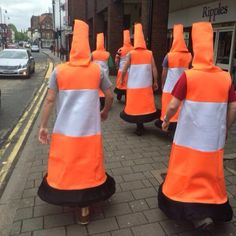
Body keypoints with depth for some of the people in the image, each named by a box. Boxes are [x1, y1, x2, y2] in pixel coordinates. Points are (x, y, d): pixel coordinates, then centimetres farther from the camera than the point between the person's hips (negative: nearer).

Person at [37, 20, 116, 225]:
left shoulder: (59, 71, -2)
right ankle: (84, 208, 21)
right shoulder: (98, 70, 0)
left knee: (65, 166, 18)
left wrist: (43, 126, 5)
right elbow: (110, 96, 5)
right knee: (88, 167, 12)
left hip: (65, 129, 0)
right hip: (90, 130, 1)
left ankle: (67, 198, 35)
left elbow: (49, 100, -3)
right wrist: (105, 112, 24)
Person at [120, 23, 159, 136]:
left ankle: (140, 127, 11)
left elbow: (124, 69, -1)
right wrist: (155, 82, 7)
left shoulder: (131, 54, -3)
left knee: (136, 105, 7)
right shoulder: (150, 54, 1)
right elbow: (154, 69, -1)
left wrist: (122, 80, 14)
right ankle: (140, 125, 14)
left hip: (134, 85, -1)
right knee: (146, 104, 11)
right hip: (146, 85, 1)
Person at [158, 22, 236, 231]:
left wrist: (166, 120, 8)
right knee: (211, 174, 20)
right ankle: (215, 211, 31)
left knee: (187, 174, 12)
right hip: (214, 138, 4)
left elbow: (173, 106, -12)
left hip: (189, 136, -4)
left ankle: (196, 212, 8)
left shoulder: (188, 76, -13)